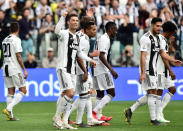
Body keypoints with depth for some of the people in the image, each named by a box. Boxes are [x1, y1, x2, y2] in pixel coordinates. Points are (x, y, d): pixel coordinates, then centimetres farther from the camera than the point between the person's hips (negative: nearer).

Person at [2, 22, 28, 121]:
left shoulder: (5, 40, 13)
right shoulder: (16, 40, -10)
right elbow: (18, 56, -15)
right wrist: (24, 70, -11)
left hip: (6, 68, 8)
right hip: (15, 68, -8)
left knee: (11, 92, 9)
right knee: (23, 91, -1)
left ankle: (10, 115, 5)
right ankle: (8, 109, -14)